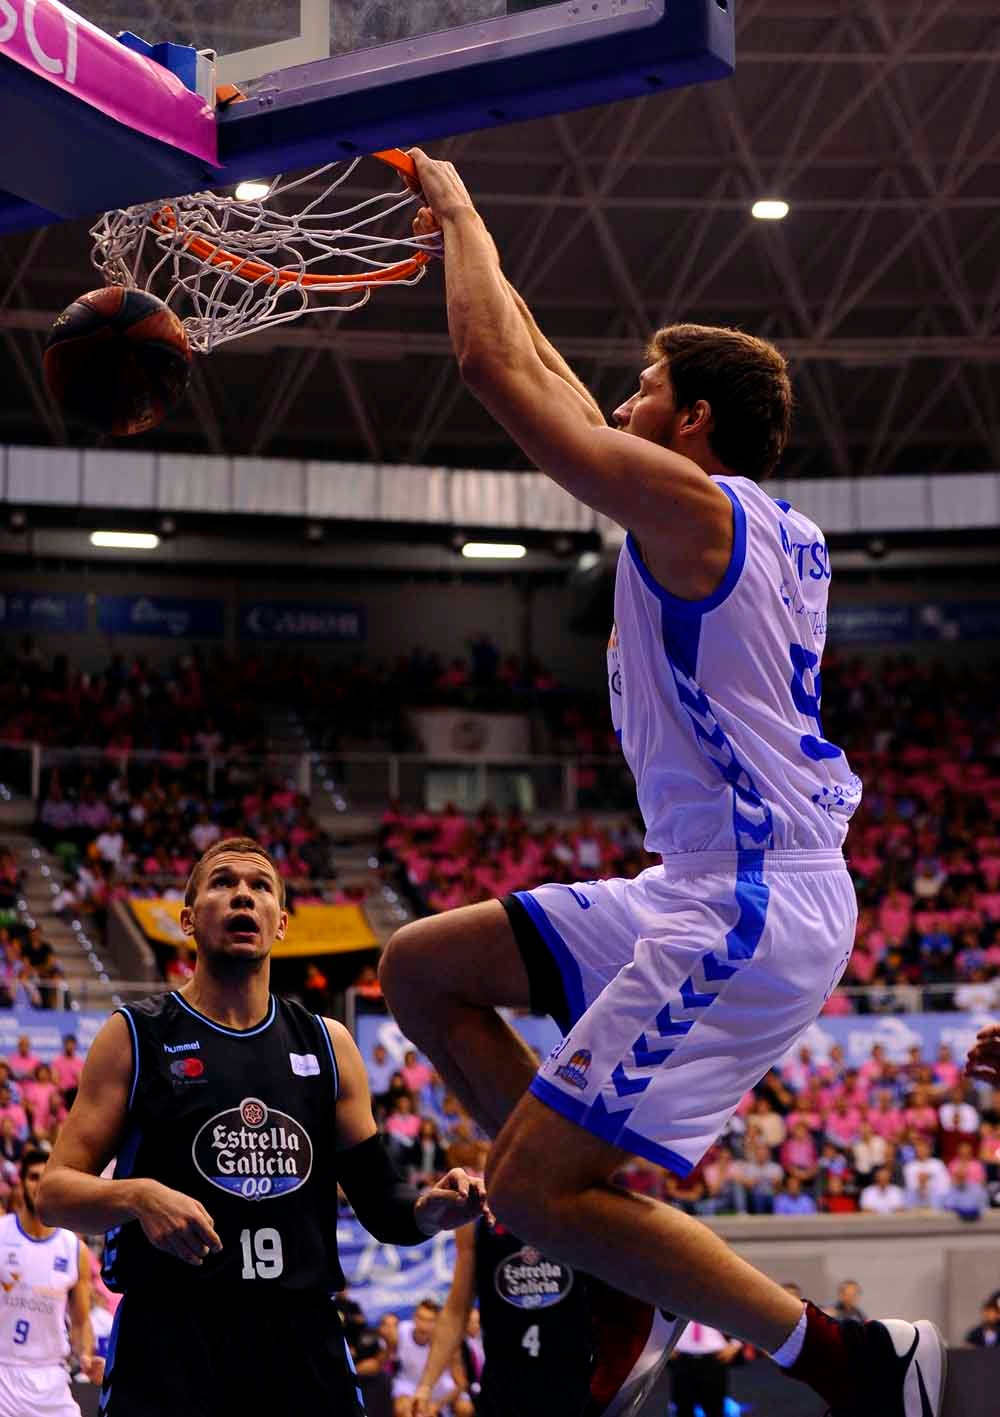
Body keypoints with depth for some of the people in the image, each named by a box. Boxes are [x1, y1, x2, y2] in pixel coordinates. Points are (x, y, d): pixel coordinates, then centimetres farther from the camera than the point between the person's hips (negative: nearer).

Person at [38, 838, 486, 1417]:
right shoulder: (136, 1036, 3)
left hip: (303, 1339, 3)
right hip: (170, 1338, -3)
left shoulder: (328, 1043, 13)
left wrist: (427, 1209, -8)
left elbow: (380, 1203, 15)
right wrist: (137, 1197, -21)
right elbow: (54, 1192, -1)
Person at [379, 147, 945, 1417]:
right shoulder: (777, 532, 16)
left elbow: (496, 367, -10)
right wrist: (471, 247, 32)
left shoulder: (690, 502, -11)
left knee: (532, 1193, -10)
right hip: (711, 892, 10)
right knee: (419, 968, 15)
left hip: (747, 909, -10)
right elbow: (552, 386, 27)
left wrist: (461, 213, 5)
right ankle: (604, 1235, 14)